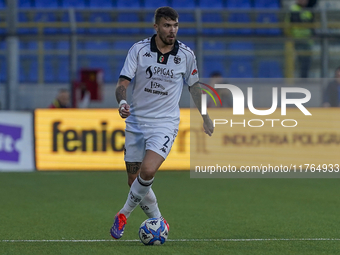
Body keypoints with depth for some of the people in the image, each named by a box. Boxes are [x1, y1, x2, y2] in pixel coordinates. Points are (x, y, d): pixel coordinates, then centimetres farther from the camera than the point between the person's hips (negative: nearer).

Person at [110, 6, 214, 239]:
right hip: (136, 121, 2)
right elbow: (123, 82, -7)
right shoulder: (139, 49, -4)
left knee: (147, 171, -25)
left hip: (165, 123, -2)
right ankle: (158, 221, 25)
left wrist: (205, 117, 17)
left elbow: (194, 86, 15)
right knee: (134, 181, 4)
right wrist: (122, 102, -27)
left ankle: (124, 214, -4)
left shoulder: (186, 54, -1)